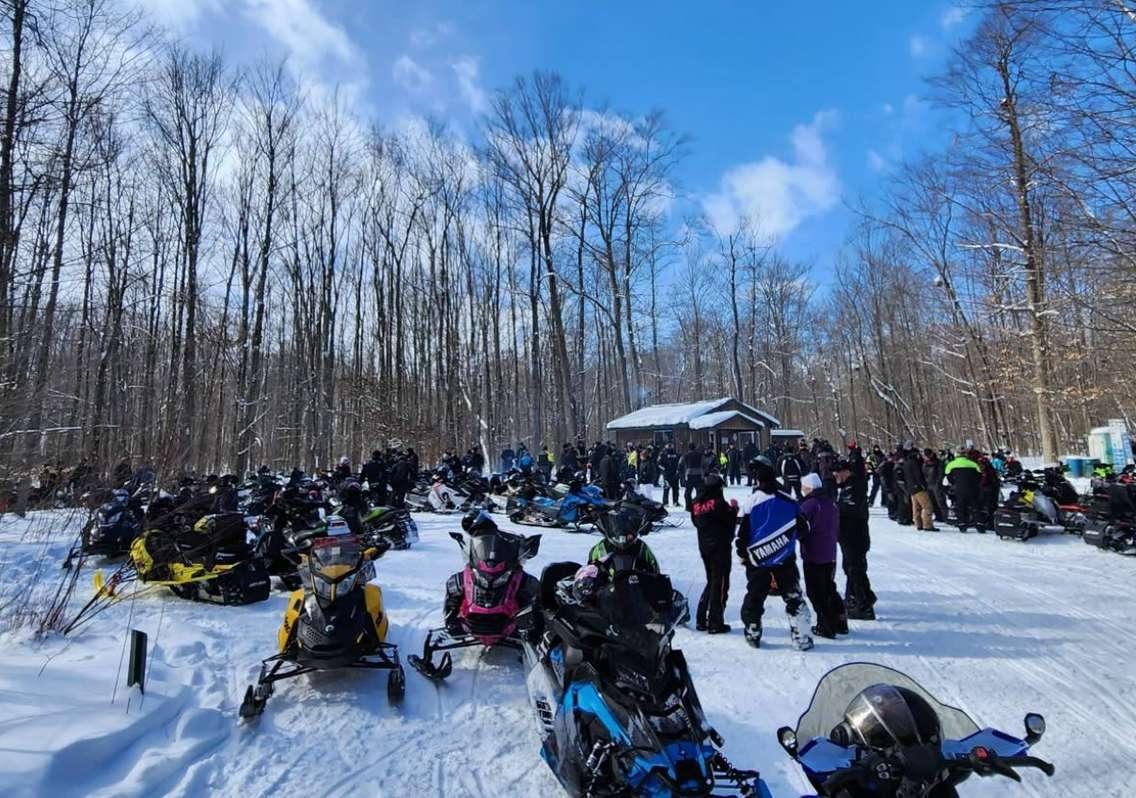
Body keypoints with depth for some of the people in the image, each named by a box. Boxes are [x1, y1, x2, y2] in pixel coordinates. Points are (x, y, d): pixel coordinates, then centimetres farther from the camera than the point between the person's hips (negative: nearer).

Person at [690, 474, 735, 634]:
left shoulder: (696, 504, 3)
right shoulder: (719, 502, -17)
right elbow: (731, 520, -10)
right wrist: (734, 508, 8)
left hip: (704, 547, 7)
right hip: (720, 547, -7)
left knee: (711, 582, 20)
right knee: (720, 584, 3)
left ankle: (701, 620, 20)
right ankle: (715, 623, 7)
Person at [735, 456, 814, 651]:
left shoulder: (749, 502, -11)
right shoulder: (789, 500, -3)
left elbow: (741, 534, -7)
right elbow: (803, 527, 6)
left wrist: (742, 554, 7)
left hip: (757, 559, -1)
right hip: (785, 559, 2)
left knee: (754, 597, 12)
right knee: (794, 597, 11)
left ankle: (753, 634, 22)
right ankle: (802, 637, 12)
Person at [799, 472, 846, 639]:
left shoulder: (808, 505, -18)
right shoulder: (831, 503, 7)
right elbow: (837, 530, 15)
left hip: (813, 556, -8)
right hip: (830, 555, 8)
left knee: (816, 591, 3)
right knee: (829, 588, 20)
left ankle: (825, 626, 6)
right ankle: (840, 622, 25)